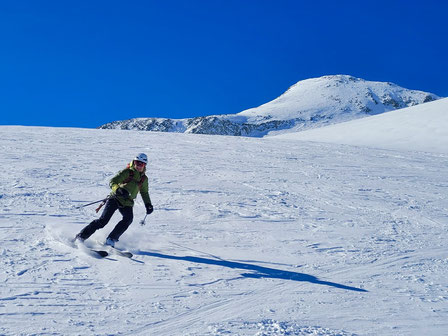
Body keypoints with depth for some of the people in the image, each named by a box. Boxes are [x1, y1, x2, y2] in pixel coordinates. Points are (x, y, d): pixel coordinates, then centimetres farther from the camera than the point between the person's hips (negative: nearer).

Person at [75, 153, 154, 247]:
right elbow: (112, 182, -12)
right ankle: (81, 236, -4)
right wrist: (119, 190, -33)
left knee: (128, 218, -26)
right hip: (115, 198, -4)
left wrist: (148, 204, 15)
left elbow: (144, 193, 29)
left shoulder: (144, 179, 14)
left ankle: (111, 239, -18)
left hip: (127, 203, 4)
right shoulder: (127, 172, -2)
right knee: (103, 220, -14)